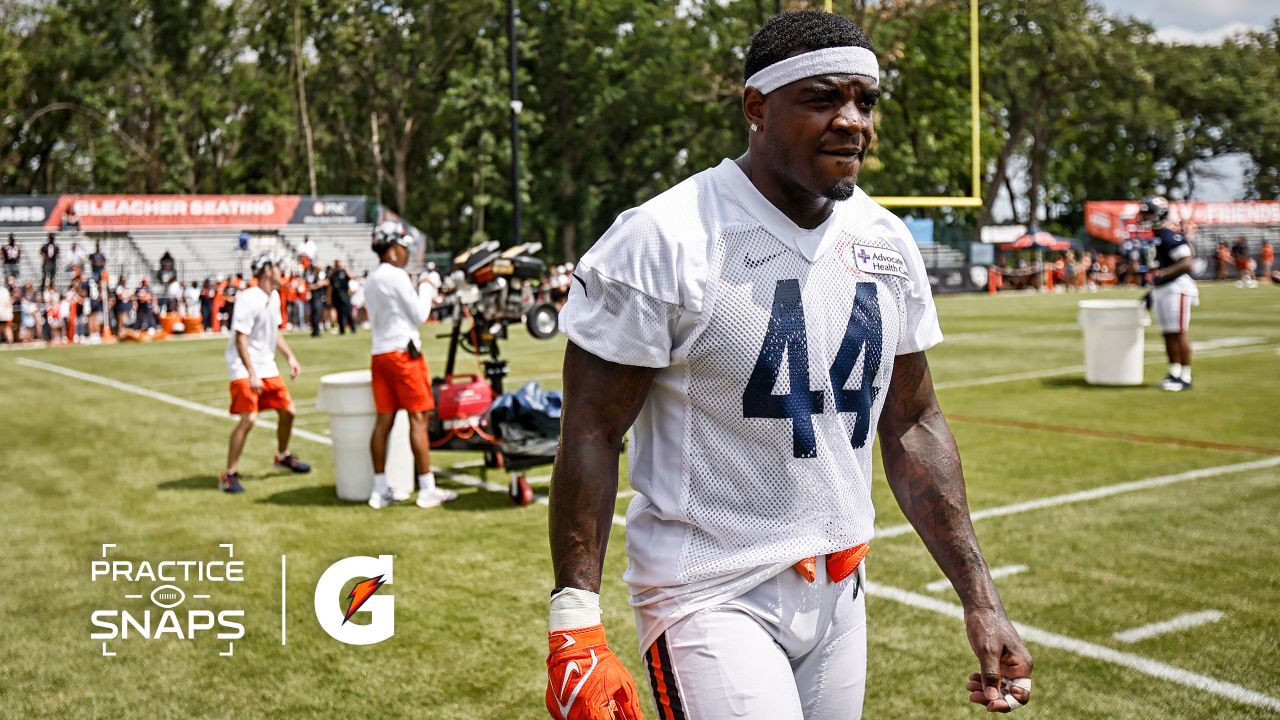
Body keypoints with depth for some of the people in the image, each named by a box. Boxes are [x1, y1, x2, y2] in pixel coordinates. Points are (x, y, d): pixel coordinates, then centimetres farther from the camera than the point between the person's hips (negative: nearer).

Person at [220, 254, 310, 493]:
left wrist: (290, 357, 14)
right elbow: (240, 339, -22)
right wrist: (251, 374, -26)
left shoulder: (274, 297, 7)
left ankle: (283, 456, 36)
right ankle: (230, 474, -6)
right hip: (244, 367, -8)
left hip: (267, 366, 8)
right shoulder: (249, 299, -20)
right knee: (248, 418, -16)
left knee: (287, 411, 11)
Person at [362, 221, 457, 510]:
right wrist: (425, 288, 7)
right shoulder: (397, 276, -10)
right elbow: (419, 315, -8)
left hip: (379, 354, 8)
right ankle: (427, 490, -4)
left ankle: (380, 490, 9)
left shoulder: (370, 281, 15)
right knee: (418, 419, -5)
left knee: (383, 421, 7)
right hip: (403, 352, -8)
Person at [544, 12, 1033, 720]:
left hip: (838, 591, 6)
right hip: (712, 596, -6)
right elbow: (591, 431, -13)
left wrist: (979, 598, 6)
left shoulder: (888, 243, 4)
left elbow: (911, 426, 9)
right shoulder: (666, 240, -15)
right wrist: (574, 628, -18)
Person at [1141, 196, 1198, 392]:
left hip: (1175, 289, -10)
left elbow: (1186, 263, -22)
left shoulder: (1170, 235, -16)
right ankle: (1174, 373, 21)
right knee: (1168, 334, 13)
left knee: (1178, 333, -6)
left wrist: (1162, 274, -29)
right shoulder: (1156, 235, 14)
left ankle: (1185, 377, 0)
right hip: (1161, 289, 10)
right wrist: (1152, 291, 23)